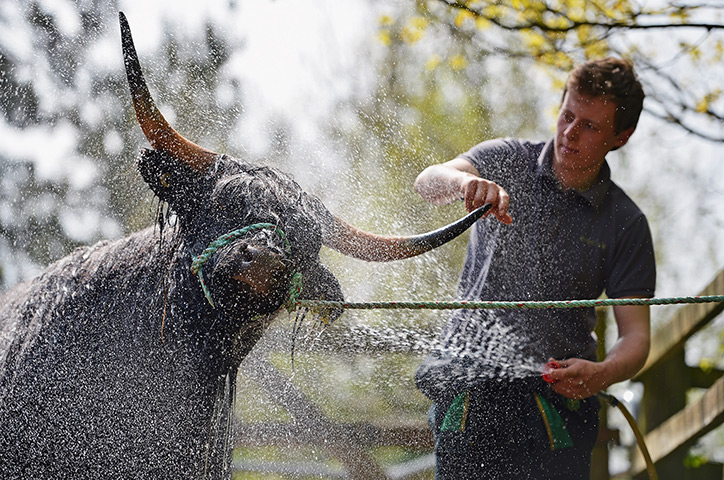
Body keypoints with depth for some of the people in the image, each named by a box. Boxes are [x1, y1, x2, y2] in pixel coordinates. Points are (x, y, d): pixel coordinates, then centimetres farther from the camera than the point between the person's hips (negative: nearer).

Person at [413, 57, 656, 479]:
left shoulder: (626, 225, 4)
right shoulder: (508, 163, 5)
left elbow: (636, 334, 1)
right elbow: (428, 182, -13)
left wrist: (603, 374, -22)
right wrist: (465, 182, -37)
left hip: (556, 399, 0)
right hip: (469, 394, 0)